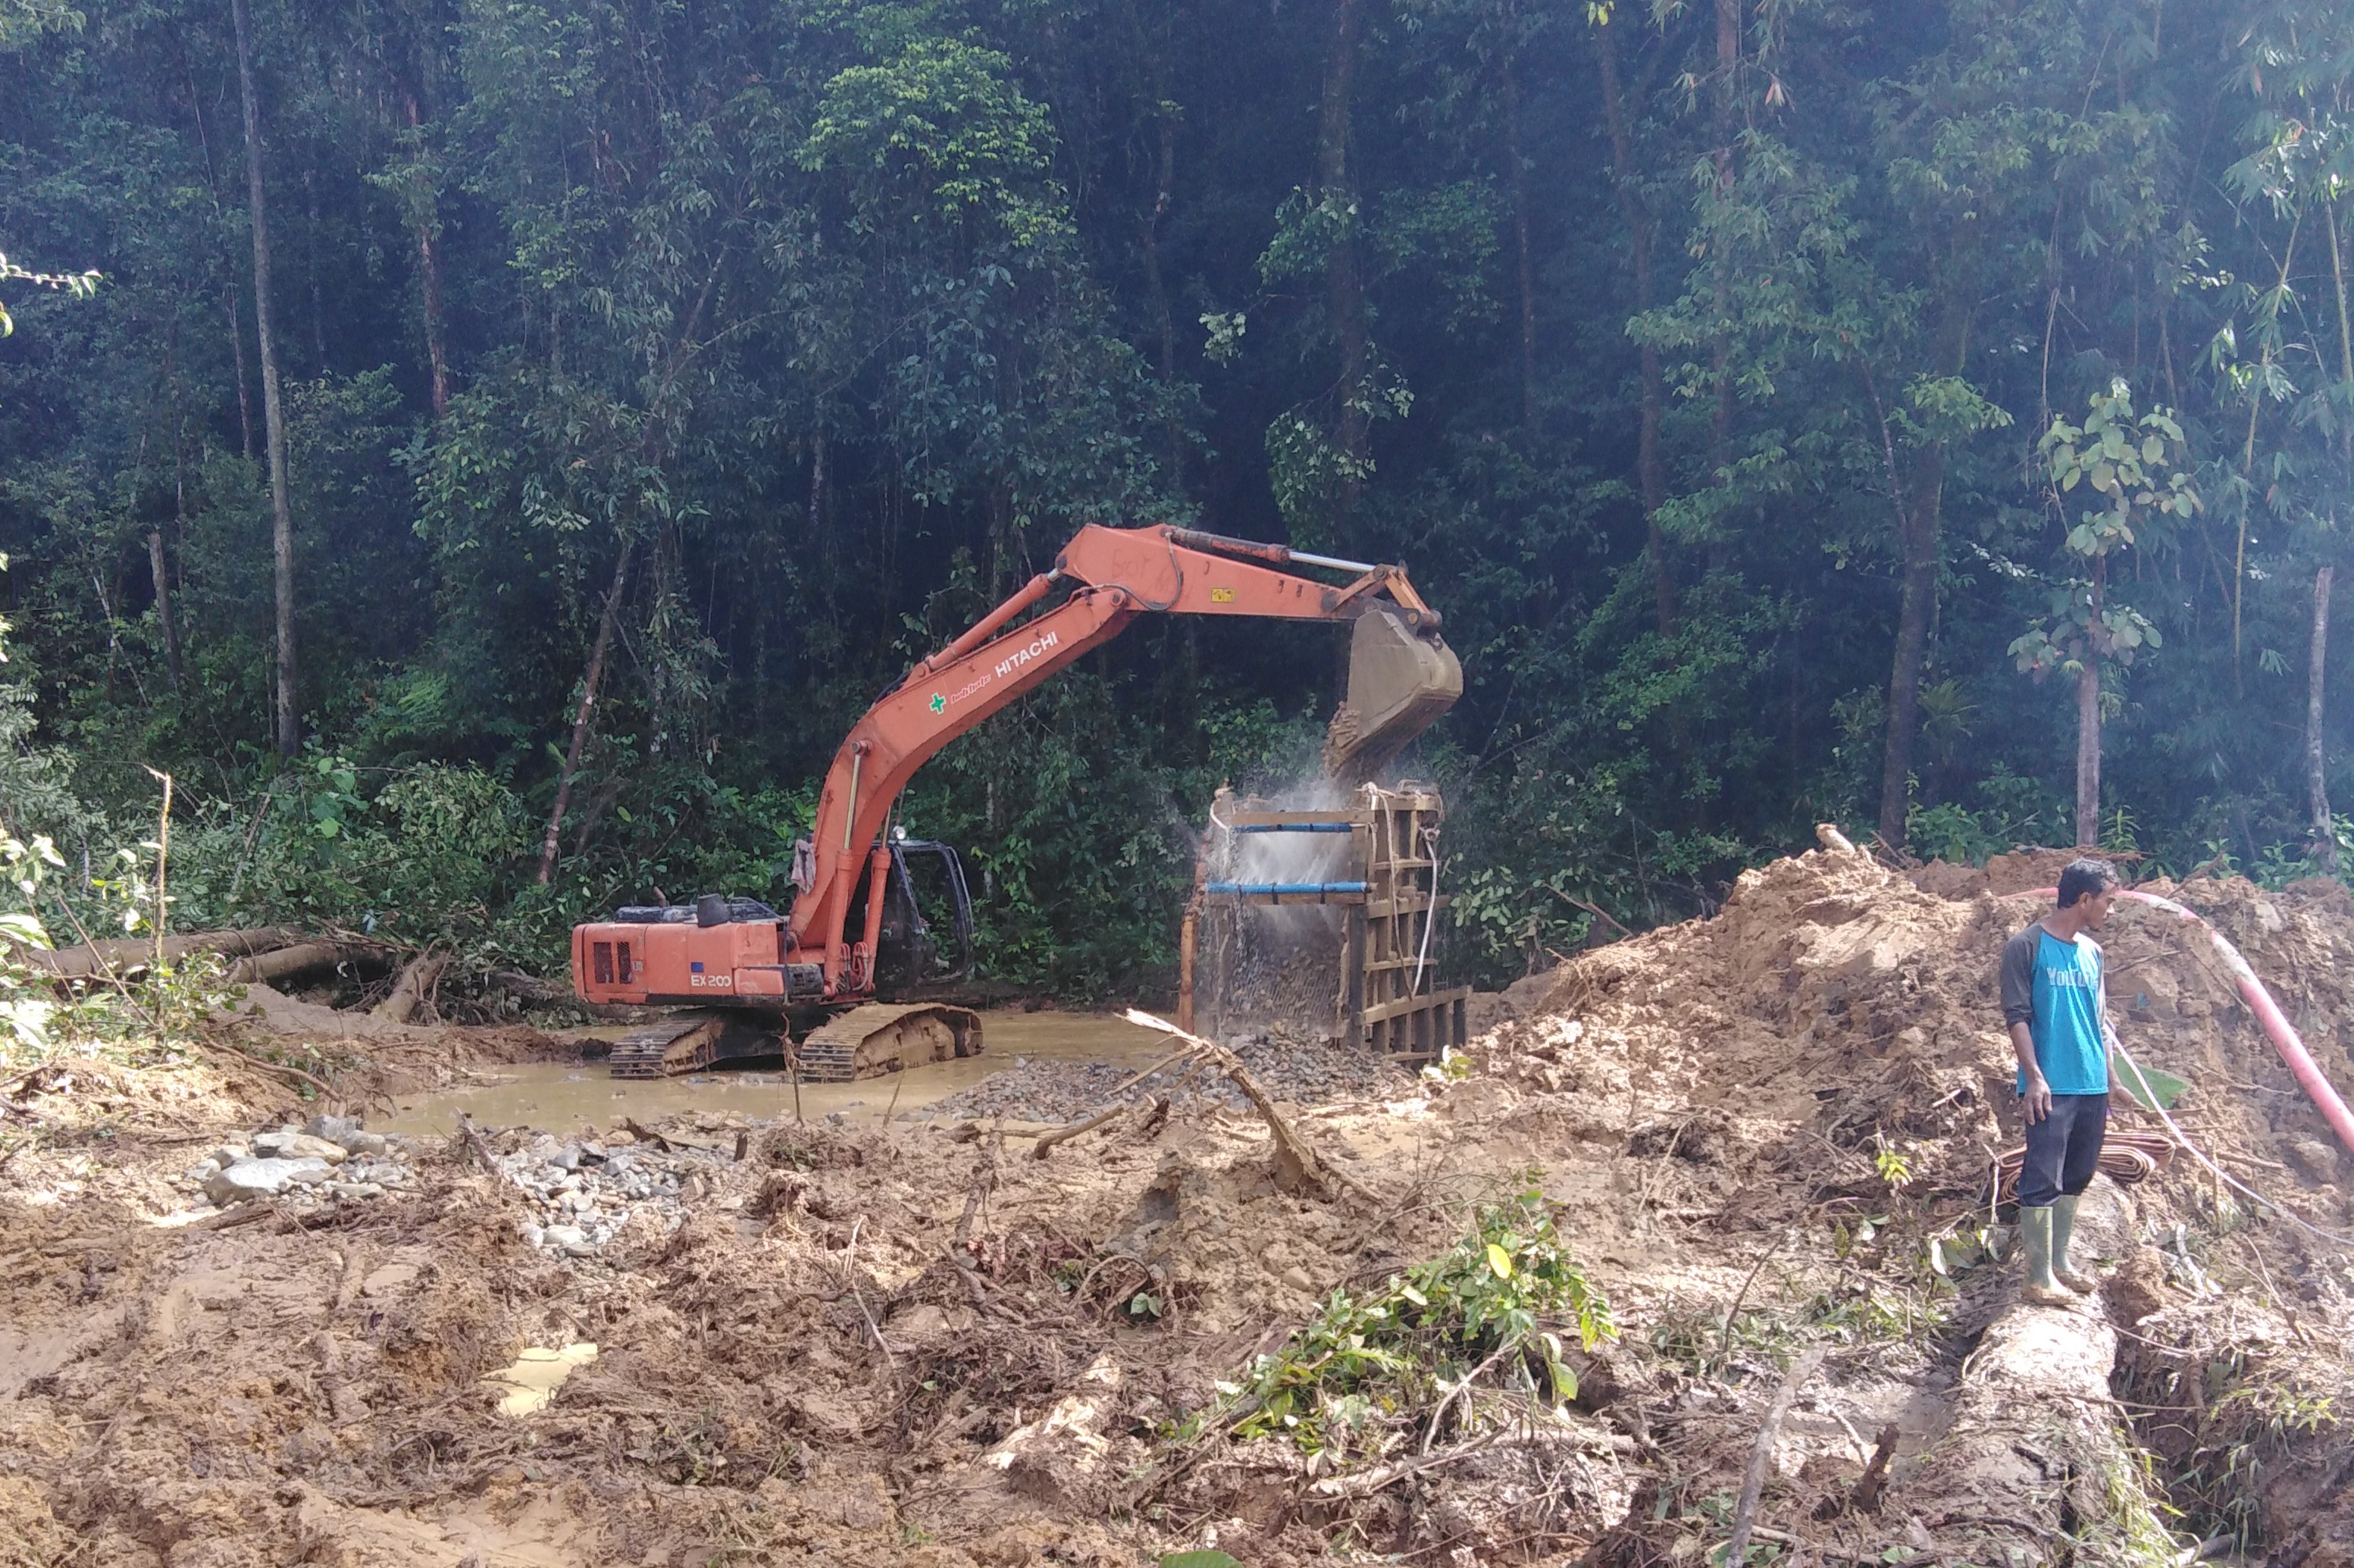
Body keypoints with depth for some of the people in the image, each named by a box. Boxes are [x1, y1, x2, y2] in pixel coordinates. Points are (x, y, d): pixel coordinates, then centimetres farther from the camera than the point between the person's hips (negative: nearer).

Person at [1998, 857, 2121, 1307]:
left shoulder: (2092, 952, 13)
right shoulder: (2027, 946, -7)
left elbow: (2100, 1022, 19)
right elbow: (2017, 1015, -10)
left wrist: (2107, 1085, 18)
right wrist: (2034, 1077, -16)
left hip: (2092, 1086, 7)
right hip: (2052, 1088, -7)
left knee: (2076, 1178, 13)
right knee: (2042, 1182, -7)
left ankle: (2058, 1263, 24)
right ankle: (2039, 1278, -6)